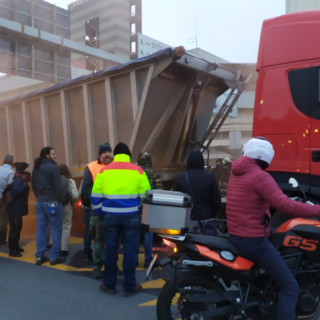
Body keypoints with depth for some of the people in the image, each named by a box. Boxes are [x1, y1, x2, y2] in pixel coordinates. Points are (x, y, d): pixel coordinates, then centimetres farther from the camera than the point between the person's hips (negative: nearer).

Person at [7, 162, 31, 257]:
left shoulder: (21, 179, 13)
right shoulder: (18, 179, -17)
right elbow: (14, 191, -31)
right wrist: (25, 185, -30)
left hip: (18, 209, 10)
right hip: (15, 209, -10)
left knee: (17, 228, 17)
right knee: (14, 228, -4)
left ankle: (15, 247, 28)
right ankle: (12, 250, 3)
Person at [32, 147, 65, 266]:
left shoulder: (35, 168, 12)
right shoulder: (53, 167, -12)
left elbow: (33, 186, 15)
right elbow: (58, 186, -15)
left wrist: (39, 197, 18)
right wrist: (61, 199, -5)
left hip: (39, 202, 7)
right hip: (52, 202, -7)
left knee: (41, 229, 11)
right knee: (56, 229, 1)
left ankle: (39, 256, 16)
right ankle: (54, 257, 4)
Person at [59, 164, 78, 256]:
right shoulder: (70, 181, -7)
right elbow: (75, 196, -13)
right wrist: (72, 203, 7)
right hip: (66, 206, -2)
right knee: (66, 227, 8)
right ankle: (64, 249, 8)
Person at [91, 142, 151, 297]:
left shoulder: (104, 171, 3)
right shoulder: (138, 171, -1)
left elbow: (95, 196, 3)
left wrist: (101, 213, 14)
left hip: (110, 216, 2)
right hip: (131, 216, -1)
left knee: (110, 250, 11)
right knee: (129, 251, 6)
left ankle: (109, 285, 23)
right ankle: (129, 287, 15)